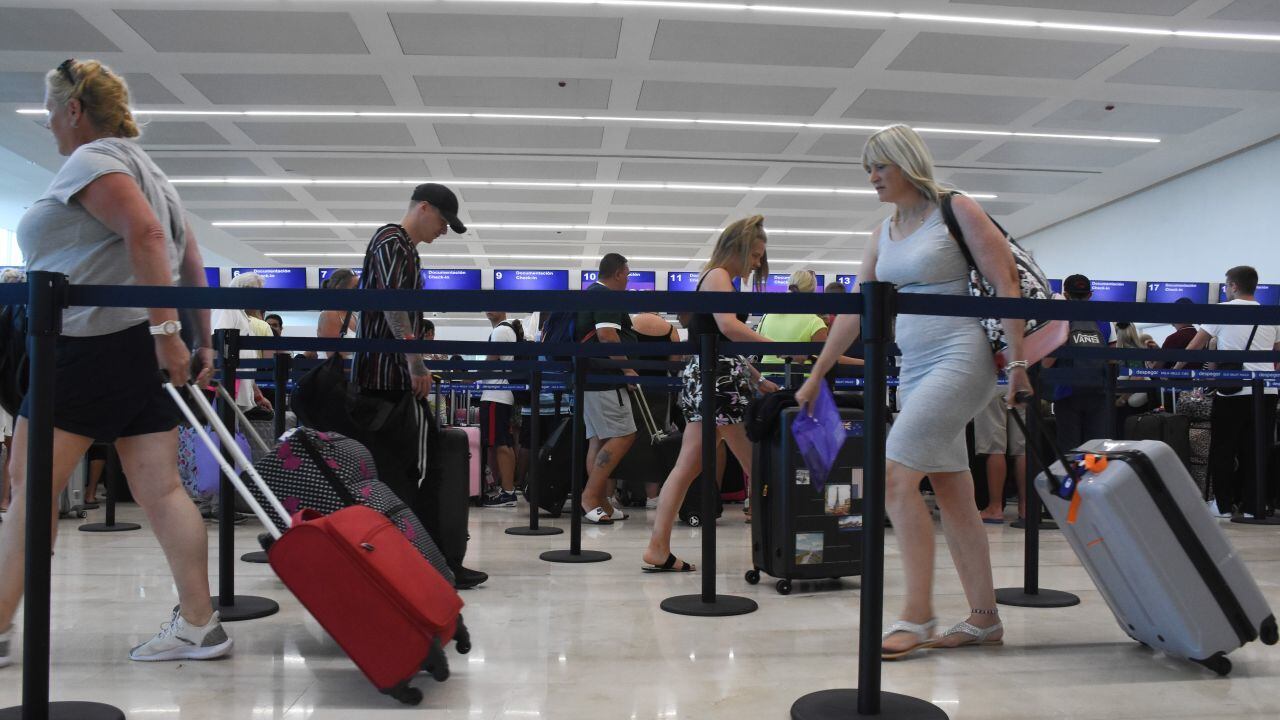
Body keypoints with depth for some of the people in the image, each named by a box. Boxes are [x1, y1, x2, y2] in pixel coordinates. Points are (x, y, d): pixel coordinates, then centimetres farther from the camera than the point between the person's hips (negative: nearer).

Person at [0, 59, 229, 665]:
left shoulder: (91, 160, -5)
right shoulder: (143, 168, 23)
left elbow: (144, 233, -22)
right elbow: (191, 263, 20)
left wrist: (165, 330, -26)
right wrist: (201, 342, 18)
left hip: (92, 344, -9)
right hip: (146, 347, 9)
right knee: (160, 490, 4)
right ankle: (199, 626, 4)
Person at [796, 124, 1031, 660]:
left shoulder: (956, 210, -3)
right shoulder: (884, 234, 15)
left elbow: (1005, 284, -7)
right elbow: (854, 310, 16)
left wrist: (1017, 361, -14)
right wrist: (816, 376, 14)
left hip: (959, 358, -7)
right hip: (914, 368, 7)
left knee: (895, 476, -16)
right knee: (951, 491, 8)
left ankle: (917, 615, -7)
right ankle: (984, 619, 16)